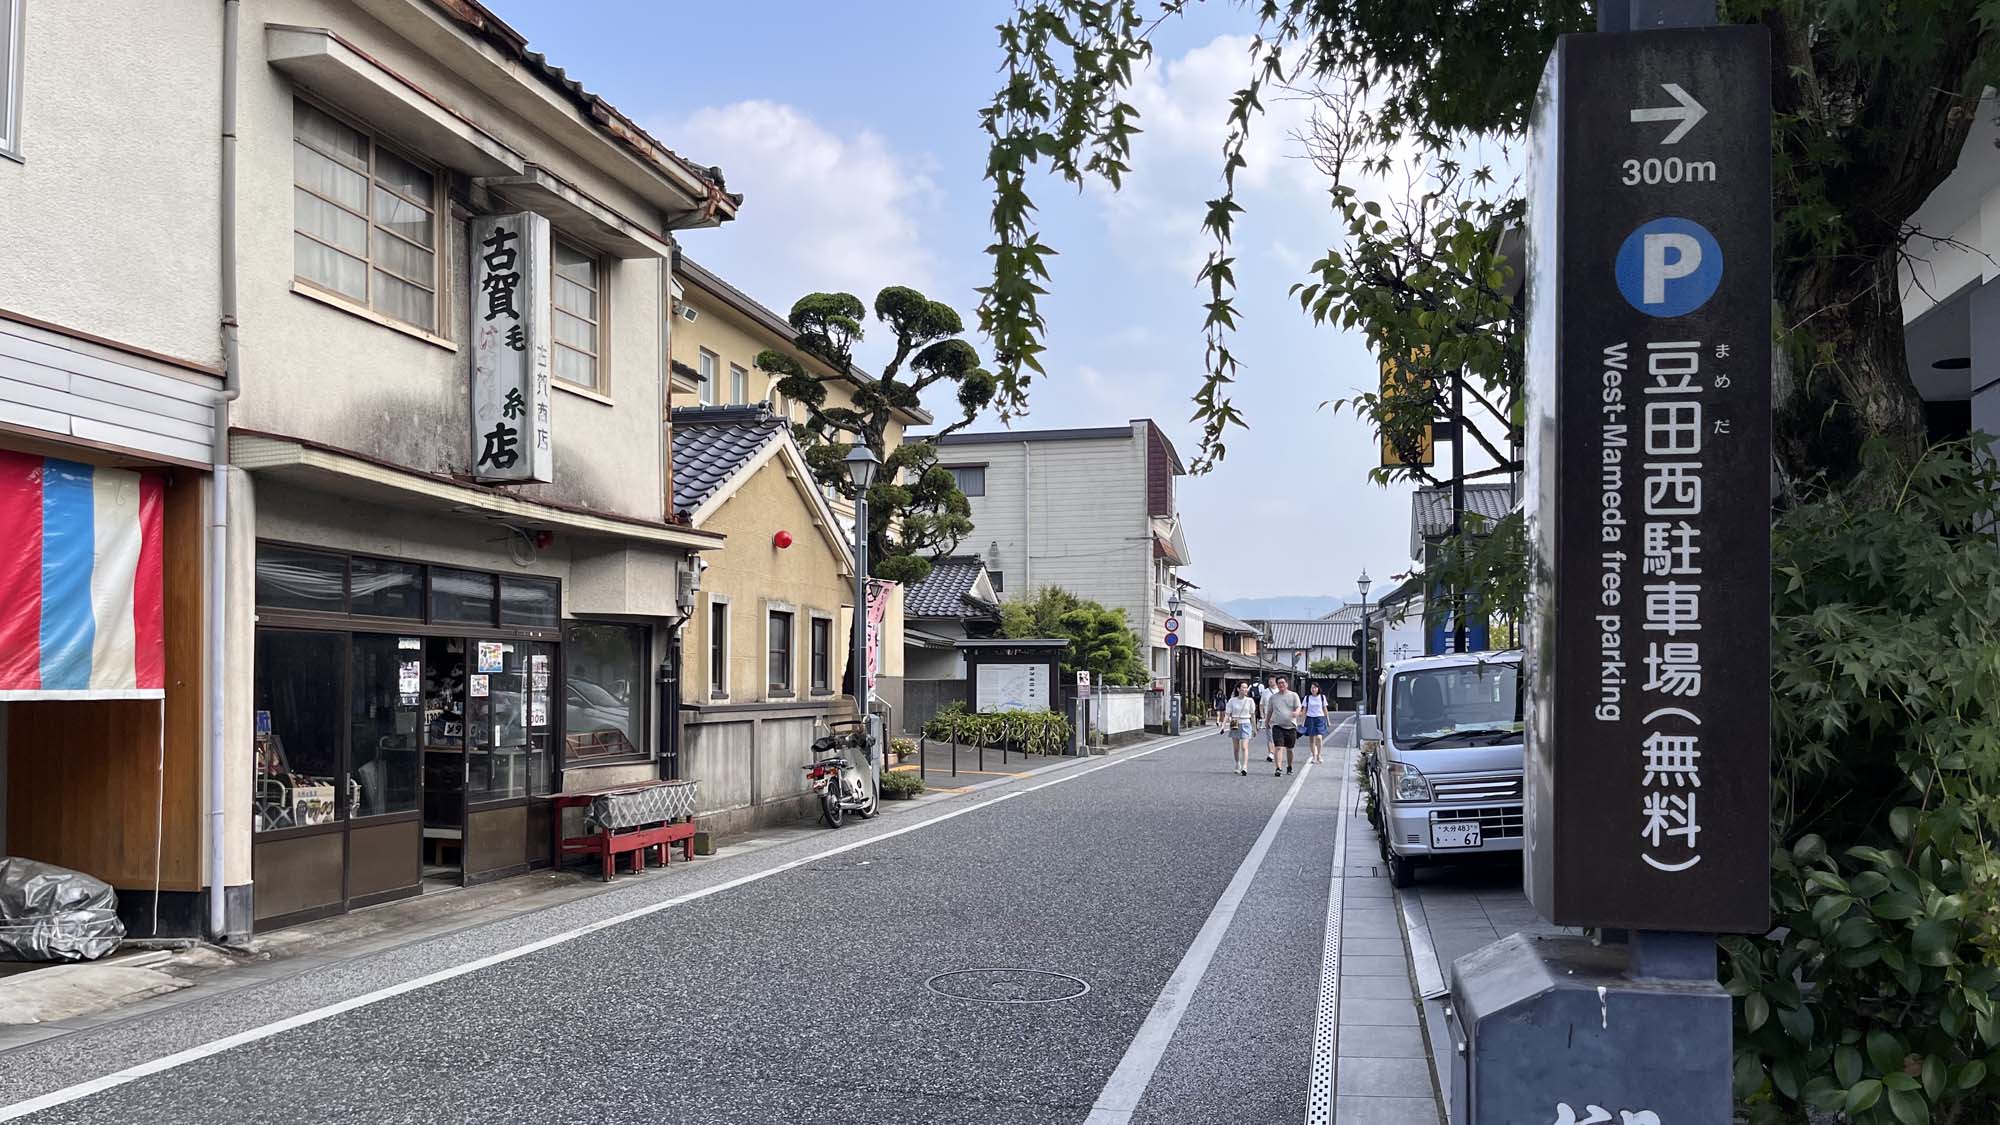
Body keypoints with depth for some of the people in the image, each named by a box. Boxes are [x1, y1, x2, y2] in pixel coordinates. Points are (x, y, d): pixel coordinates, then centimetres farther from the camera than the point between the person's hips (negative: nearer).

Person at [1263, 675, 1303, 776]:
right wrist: (1266, 723, 23)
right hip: (1277, 725, 0)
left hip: (1290, 726, 0)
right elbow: (1269, 711, 18)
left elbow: (1298, 707, -6)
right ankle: (1278, 768, -19)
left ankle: (1289, 767, 30)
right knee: (1278, 747, -14)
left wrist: (1296, 712, -28)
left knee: (1289, 749, 11)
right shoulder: (1273, 697, 9)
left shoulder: (1293, 695, 3)